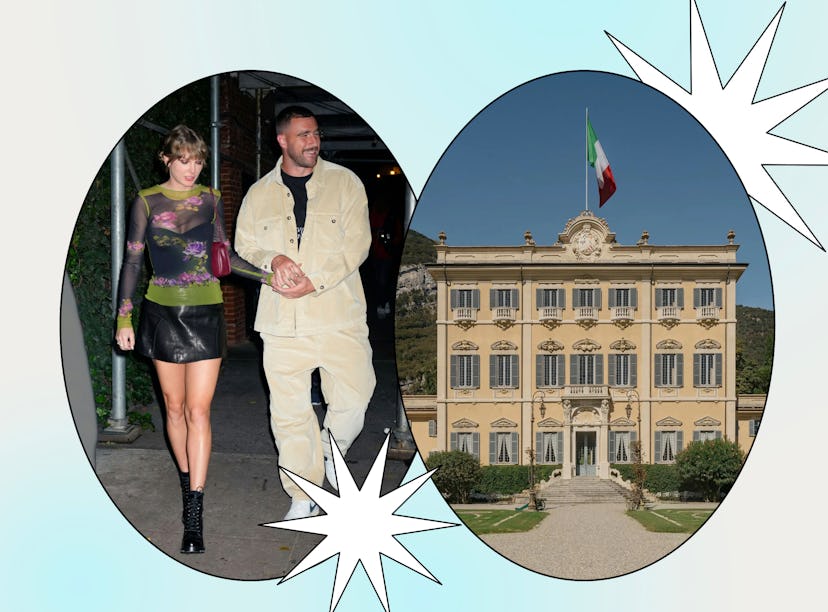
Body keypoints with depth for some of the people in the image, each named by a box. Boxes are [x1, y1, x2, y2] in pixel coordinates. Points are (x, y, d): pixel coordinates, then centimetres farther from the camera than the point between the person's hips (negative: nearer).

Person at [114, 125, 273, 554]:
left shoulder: (211, 200, 5)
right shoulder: (147, 202, 1)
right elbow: (132, 261, 2)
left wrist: (270, 277, -1)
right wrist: (124, 318, -2)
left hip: (206, 313, 0)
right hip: (163, 313, 0)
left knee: (198, 411, -5)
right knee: (174, 406, 10)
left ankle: (194, 514, -4)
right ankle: (187, 480, 30)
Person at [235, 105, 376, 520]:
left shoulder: (344, 182, 4)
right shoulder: (259, 194, 12)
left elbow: (357, 244, -4)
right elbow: (244, 245, 14)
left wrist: (313, 281, -13)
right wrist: (273, 259, -9)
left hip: (339, 315, -1)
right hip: (282, 321, 2)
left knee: (352, 398, -5)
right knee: (289, 412, 4)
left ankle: (332, 449, 29)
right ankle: (303, 497, 19)